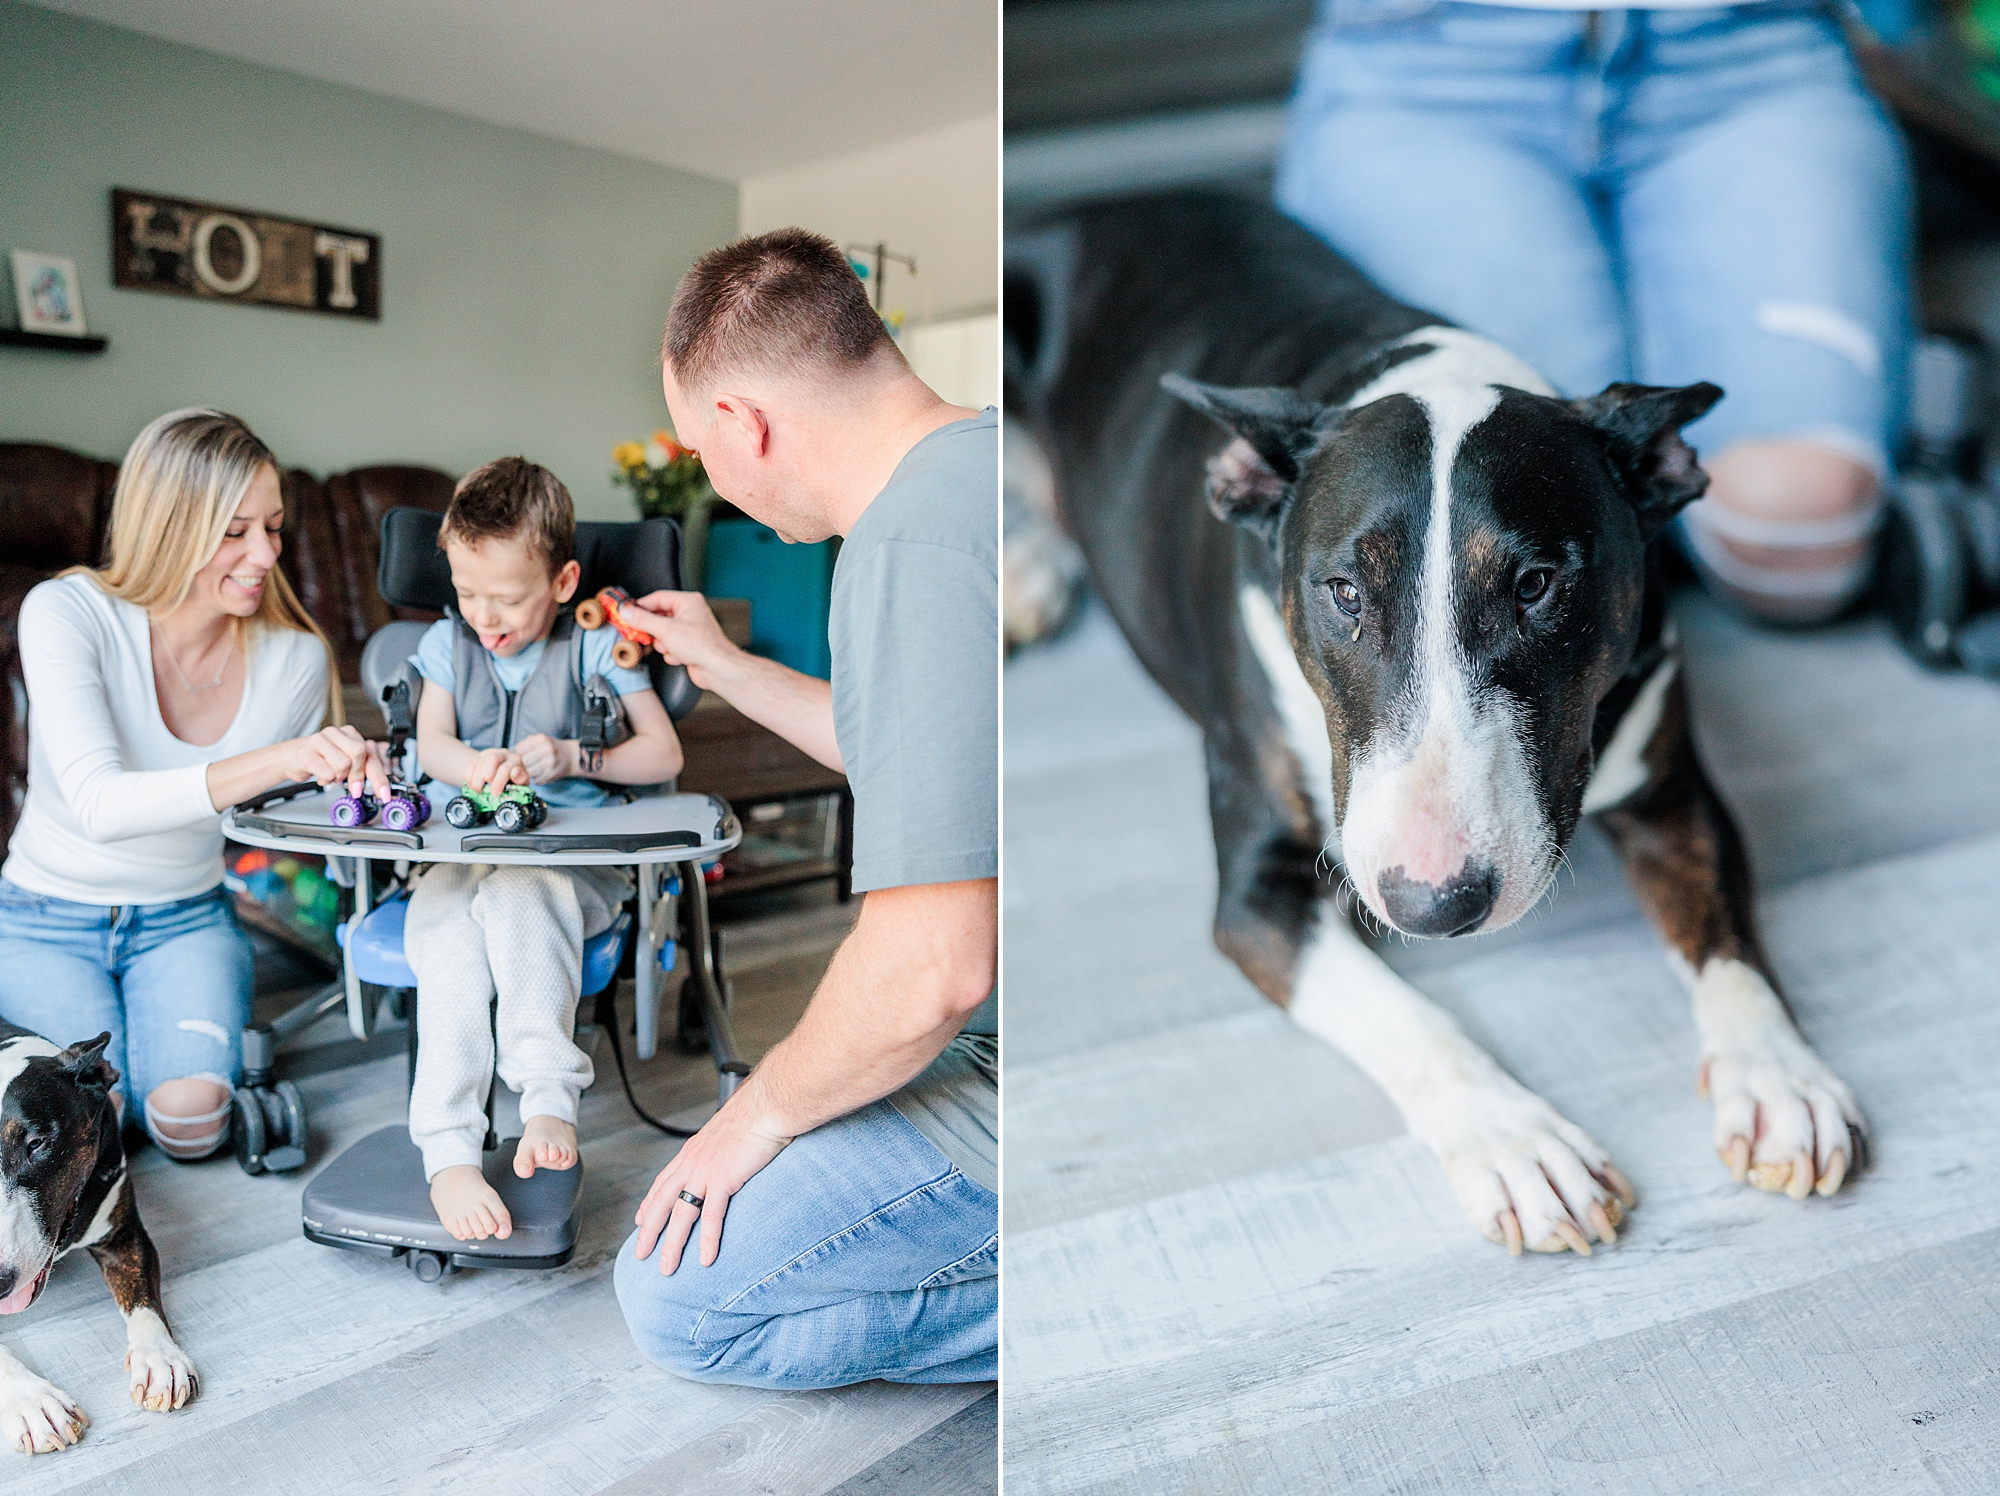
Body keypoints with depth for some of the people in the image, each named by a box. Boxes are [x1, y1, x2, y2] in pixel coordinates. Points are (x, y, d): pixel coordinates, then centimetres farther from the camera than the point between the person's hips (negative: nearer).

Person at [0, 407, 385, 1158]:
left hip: (187, 920, 1)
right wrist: (276, 761, -48)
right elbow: (98, 804, -36)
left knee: (189, 1120, -22)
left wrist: (354, 776, -13)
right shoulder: (65, 613, -20)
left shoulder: (296, 659, -10)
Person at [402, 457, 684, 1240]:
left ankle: (548, 1101, -47)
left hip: (573, 860, -2)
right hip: (458, 852, 3)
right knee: (446, 939, -31)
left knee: (518, 893, -38)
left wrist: (570, 757, -12)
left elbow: (664, 755, 3)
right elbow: (428, 742, 5)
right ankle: (448, 1153, -39)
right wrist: (471, 764, -19)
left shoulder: (597, 646, 5)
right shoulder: (447, 641, 16)